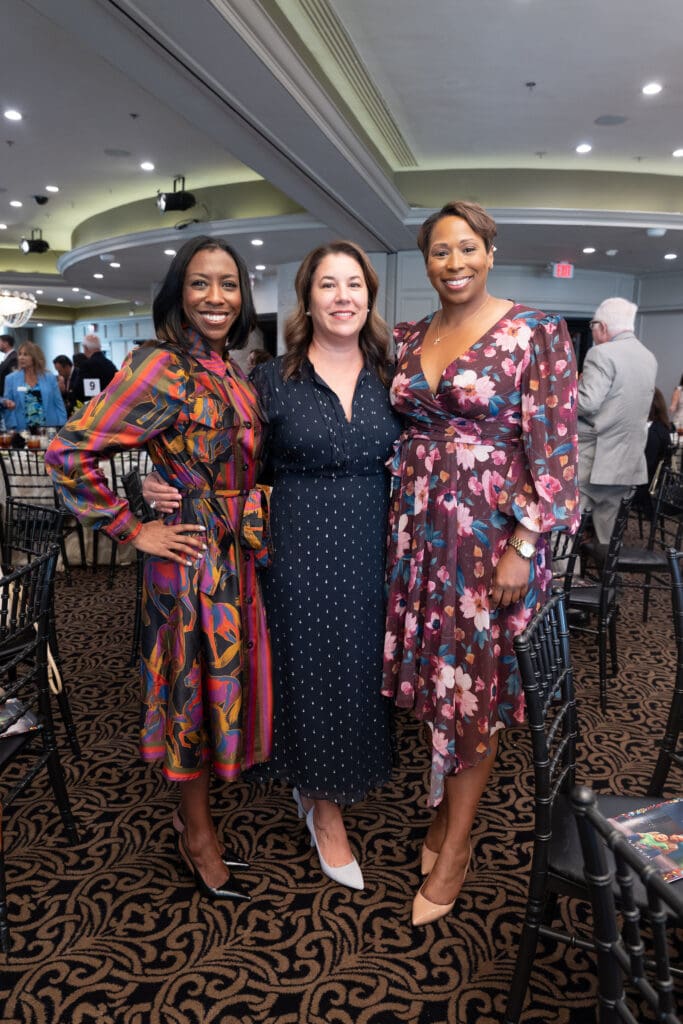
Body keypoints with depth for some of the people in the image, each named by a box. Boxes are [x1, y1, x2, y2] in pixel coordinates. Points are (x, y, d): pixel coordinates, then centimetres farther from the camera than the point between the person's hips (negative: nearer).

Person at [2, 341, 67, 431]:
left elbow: (59, 405, 5)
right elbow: (7, 404, 9)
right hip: (22, 430, 0)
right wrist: (7, 404, -12)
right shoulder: (11, 378, 6)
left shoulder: (50, 378, 6)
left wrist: (62, 429, -1)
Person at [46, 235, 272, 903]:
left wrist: (253, 531, 10)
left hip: (236, 558, 8)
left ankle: (193, 819, 40)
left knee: (221, 687, 18)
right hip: (193, 560, -8)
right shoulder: (161, 367, -17)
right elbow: (68, 453, -22)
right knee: (194, 693, 9)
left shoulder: (230, 374, 8)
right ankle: (197, 838, 33)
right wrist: (134, 532, -16)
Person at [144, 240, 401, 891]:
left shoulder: (386, 377, 5)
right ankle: (325, 811, 30)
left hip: (372, 549, 4)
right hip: (300, 549, -3)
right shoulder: (273, 380, -4)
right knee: (311, 666, 7)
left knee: (361, 663, 13)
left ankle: (320, 788, 40)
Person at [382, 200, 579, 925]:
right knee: (432, 673, 13)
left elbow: (552, 445, -10)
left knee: (474, 683, 5)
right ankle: (445, 806, 36)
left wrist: (523, 546, -15)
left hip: (490, 530, -5)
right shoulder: (408, 338, 10)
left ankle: (454, 848, 23)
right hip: (416, 525, 5)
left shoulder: (535, 331, -5)